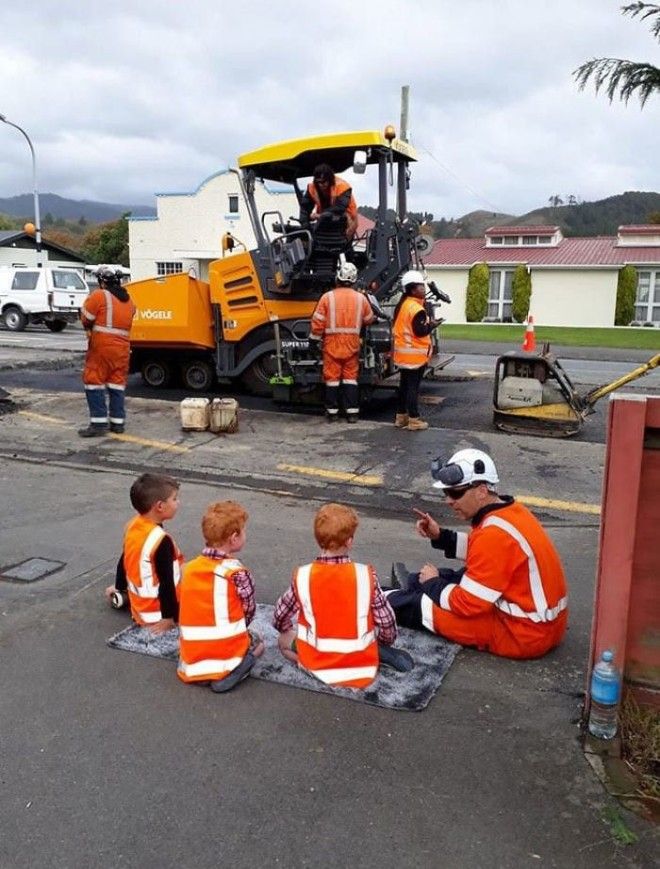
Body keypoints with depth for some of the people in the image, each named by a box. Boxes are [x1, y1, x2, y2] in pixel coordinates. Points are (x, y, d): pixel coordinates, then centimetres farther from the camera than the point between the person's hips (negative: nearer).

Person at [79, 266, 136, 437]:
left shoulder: (99, 296, -8)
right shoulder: (128, 300, 12)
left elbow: (86, 319, -6)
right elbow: (128, 320, 13)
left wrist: (91, 328, 13)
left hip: (102, 346, -6)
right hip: (122, 347, 6)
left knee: (94, 382, 0)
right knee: (117, 383, 11)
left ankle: (99, 423, -5)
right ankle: (118, 422, 13)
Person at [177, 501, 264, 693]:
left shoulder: (189, 568, 1)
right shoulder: (238, 573, -15)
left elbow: (193, 610, 9)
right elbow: (249, 611, -2)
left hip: (190, 659, 5)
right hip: (226, 654, -5)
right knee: (256, 643, 25)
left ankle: (195, 670, 9)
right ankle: (226, 673, -2)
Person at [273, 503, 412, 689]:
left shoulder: (302, 576, -14)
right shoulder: (366, 575, -16)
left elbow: (280, 618, 1)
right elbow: (386, 622, -8)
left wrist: (289, 632, 24)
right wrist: (386, 644, 14)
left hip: (319, 667, -1)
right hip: (363, 669, 2)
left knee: (284, 641, 27)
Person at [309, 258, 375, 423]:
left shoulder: (327, 297, -8)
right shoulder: (361, 298, 0)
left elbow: (318, 322, -8)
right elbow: (369, 319, 13)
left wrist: (314, 341, 1)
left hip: (332, 345, -2)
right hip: (352, 345, 2)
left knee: (332, 378, 6)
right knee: (350, 377, 8)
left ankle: (332, 412, 12)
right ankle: (352, 412, 8)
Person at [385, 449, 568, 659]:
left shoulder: (495, 534, -27)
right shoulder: (510, 510, 0)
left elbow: (467, 604, -22)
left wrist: (432, 583, -4)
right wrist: (440, 536, 7)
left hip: (523, 635, -9)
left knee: (417, 604, -3)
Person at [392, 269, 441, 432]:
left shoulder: (402, 304, 10)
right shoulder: (416, 309, -20)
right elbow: (420, 331, -23)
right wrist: (432, 325, -7)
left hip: (403, 352, 9)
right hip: (415, 354, -9)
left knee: (404, 385, 15)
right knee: (413, 387, -5)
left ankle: (401, 416, 21)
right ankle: (414, 420, 0)